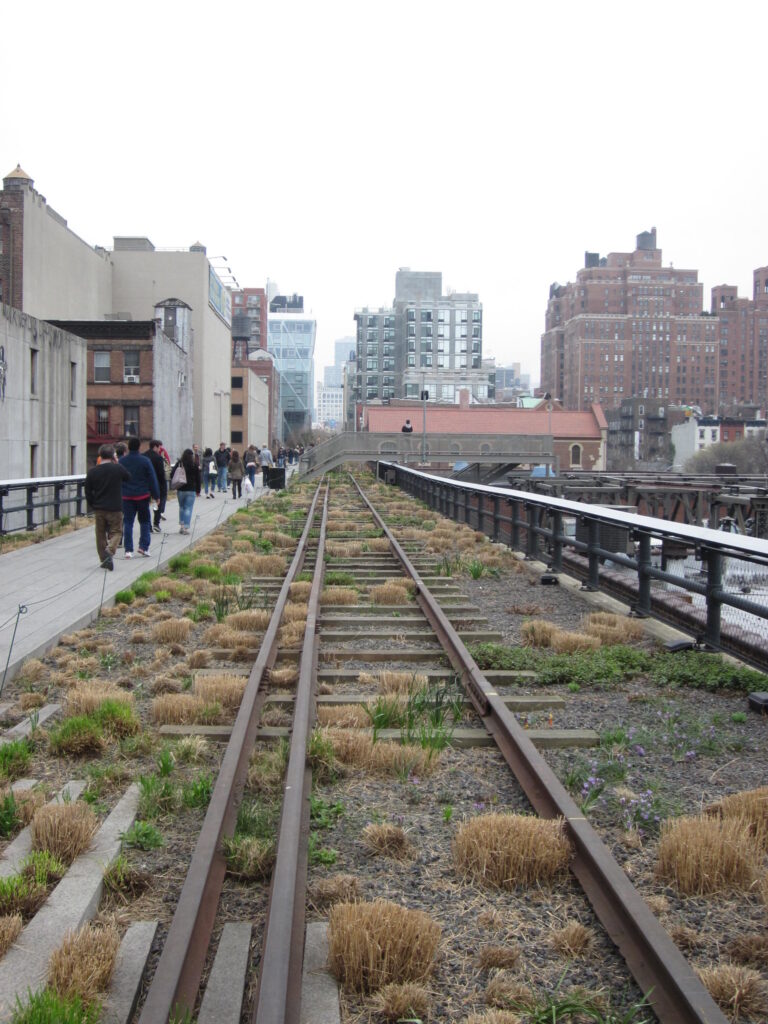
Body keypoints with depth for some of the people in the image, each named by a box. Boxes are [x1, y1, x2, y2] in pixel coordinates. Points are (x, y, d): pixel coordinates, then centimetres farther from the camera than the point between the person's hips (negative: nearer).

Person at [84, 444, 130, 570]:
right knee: (116, 532, 7)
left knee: (101, 534, 13)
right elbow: (129, 477, 12)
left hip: (98, 509, 3)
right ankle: (110, 550, -20)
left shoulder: (92, 471, 0)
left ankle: (103, 559, 16)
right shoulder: (118, 469, -9)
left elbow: (88, 493, 4)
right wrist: (116, 463, 12)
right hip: (115, 508, -3)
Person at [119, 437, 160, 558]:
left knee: (128, 522, 4)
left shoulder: (121, 461, 1)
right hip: (142, 496, -2)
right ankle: (144, 546, 3)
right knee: (144, 521, 12)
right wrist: (156, 496, 3)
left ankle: (128, 550, -1)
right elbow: (152, 479, -4)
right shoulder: (145, 461, -6)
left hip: (127, 496, 2)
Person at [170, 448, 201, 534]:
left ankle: (181, 525, 13)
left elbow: (172, 476, -4)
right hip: (191, 490, -2)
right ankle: (186, 527, -6)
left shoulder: (178, 464, -3)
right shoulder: (194, 465, -5)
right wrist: (198, 490, 9)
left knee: (181, 507, 17)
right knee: (188, 508, 1)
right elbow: (198, 479, 0)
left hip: (180, 490, 2)